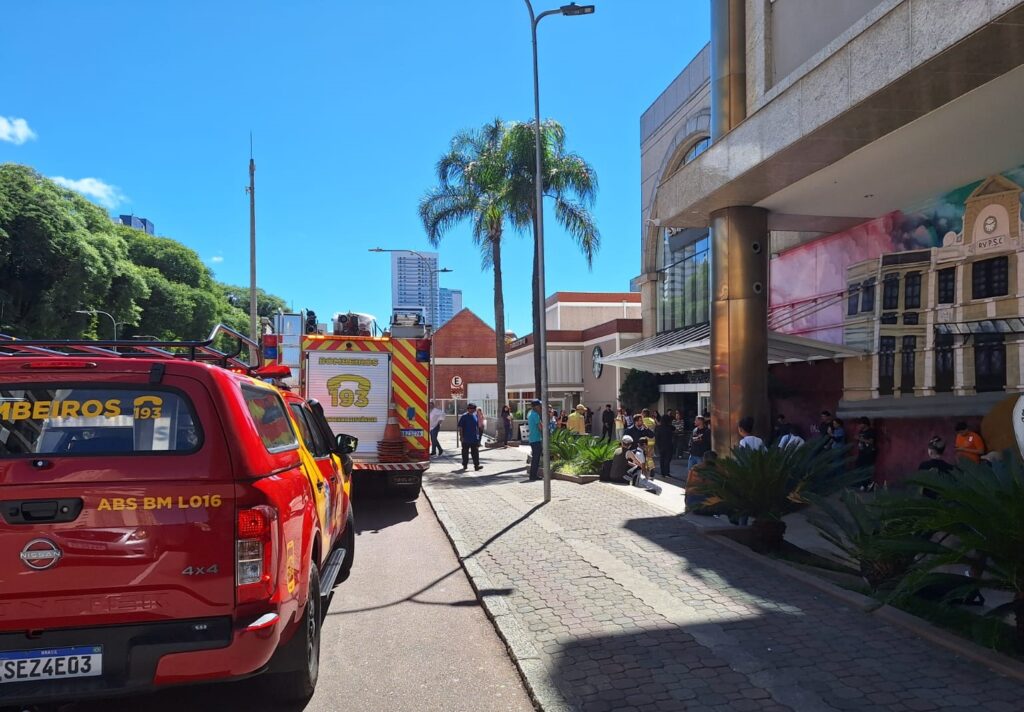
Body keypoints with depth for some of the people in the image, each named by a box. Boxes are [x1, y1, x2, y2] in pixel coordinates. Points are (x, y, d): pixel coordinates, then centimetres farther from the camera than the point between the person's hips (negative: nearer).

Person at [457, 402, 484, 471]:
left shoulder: (475, 416, 8)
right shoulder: (464, 416, -7)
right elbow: (460, 427, -7)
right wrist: (461, 436, -12)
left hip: (474, 439, 4)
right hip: (466, 439, -4)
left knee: (475, 452, 0)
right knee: (465, 452, 7)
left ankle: (476, 465, -2)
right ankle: (465, 465, 18)